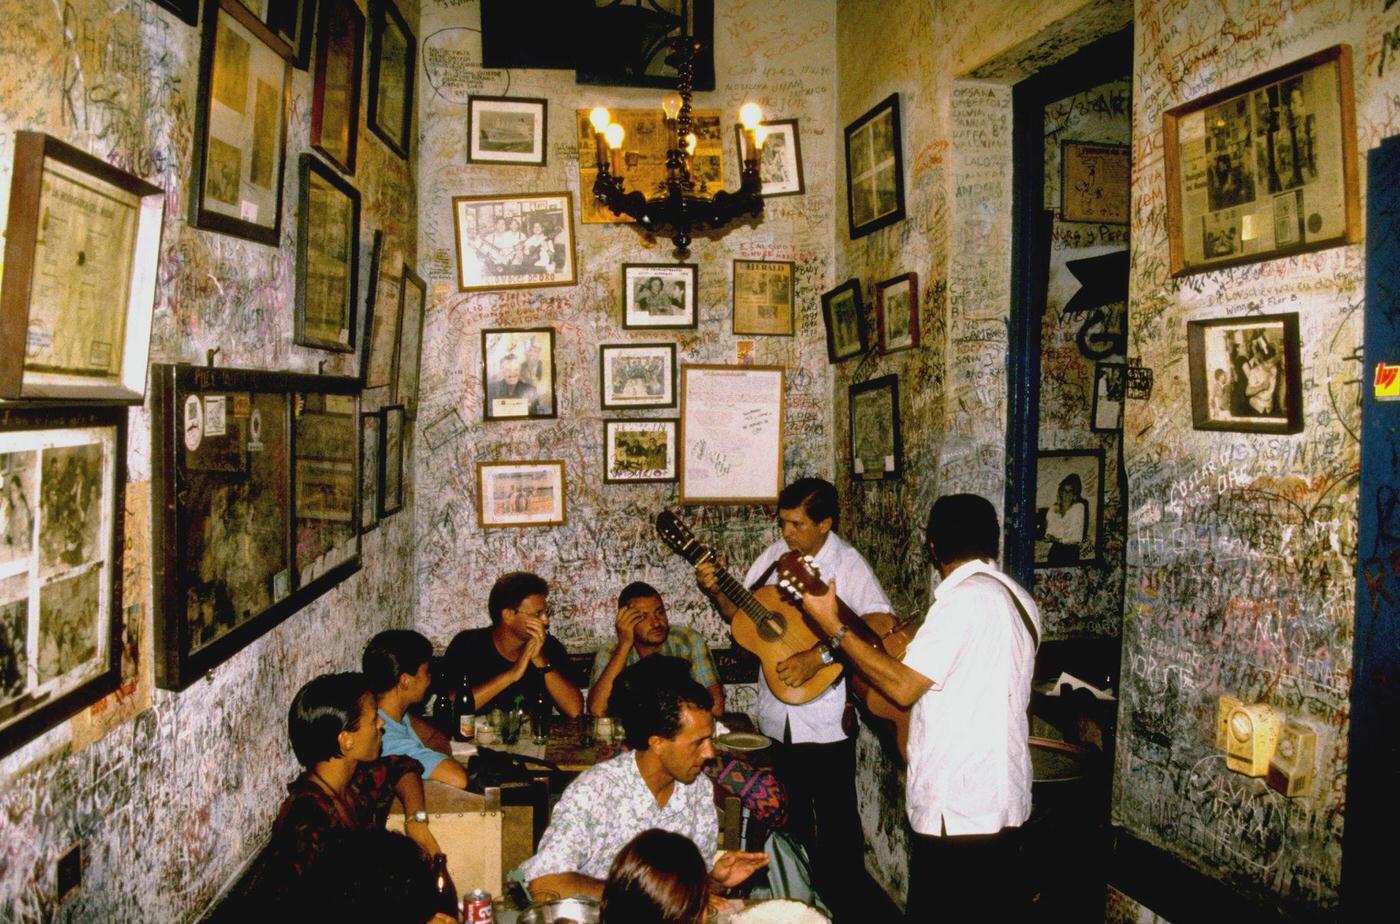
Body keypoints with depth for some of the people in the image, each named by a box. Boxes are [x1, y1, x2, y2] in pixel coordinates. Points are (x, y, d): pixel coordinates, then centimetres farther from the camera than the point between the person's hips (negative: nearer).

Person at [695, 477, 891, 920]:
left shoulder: (847, 564, -14)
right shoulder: (774, 555, 2)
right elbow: (743, 617, 10)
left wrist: (818, 656, -32)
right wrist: (716, 591, -9)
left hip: (826, 716, -6)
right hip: (777, 714, 6)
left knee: (835, 816, 5)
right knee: (788, 814, 19)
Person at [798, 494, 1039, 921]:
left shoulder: (964, 597, -19)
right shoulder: (1019, 598, 10)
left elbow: (903, 686, -19)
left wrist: (833, 625, -15)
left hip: (956, 807, -9)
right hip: (1005, 798, 9)